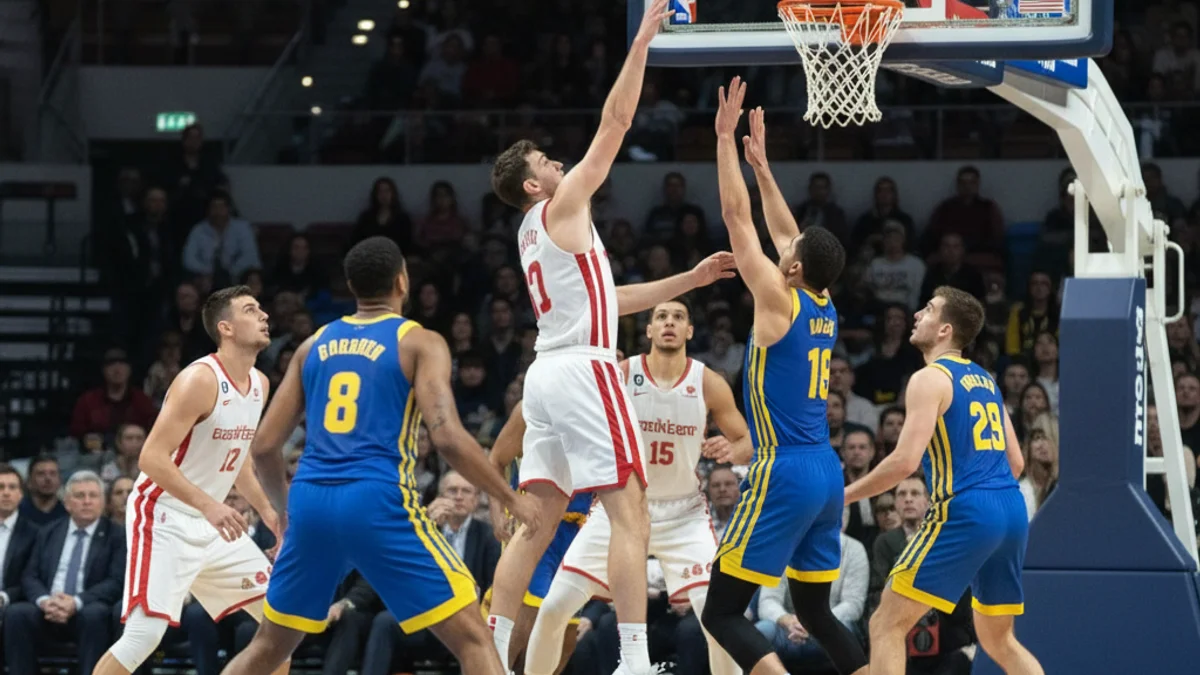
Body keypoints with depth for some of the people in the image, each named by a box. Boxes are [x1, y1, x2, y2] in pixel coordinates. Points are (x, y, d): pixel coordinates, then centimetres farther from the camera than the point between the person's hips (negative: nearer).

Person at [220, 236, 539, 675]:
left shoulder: (314, 346, 17)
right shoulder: (420, 343, 3)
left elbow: (264, 447, 16)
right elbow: (447, 438, -11)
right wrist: (512, 499, 0)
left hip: (312, 502, 5)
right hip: (379, 504, -5)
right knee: (472, 638, -2)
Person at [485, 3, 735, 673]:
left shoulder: (538, 234, 22)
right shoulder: (562, 206, -3)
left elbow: (609, 299, 26)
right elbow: (616, 121, -7)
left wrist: (688, 279, 25)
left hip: (548, 373, 9)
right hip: (582, 368, -9)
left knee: (538, 520, 11)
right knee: (630, 512, -12)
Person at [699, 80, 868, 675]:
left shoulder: (780, 302, -10)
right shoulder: (825, 308, 10)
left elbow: (738, 219, -7)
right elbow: (785, 231, 24)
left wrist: (726, 139, -2)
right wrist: (760, 164, 28)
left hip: (785, 474, -8)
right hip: (826, 474, 8)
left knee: (723, 612, -6)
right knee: (815, 611, 17)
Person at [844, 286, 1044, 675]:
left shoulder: (930, 379, -4)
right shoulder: (984, 380, 21)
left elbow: (905, 461, -14)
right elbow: (1016, 463, 23)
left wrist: (845, 495, -5)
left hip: (964, 513, -8)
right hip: (1012, 511, 8)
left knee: (887, 625, -3)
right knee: (998, 640, 20)